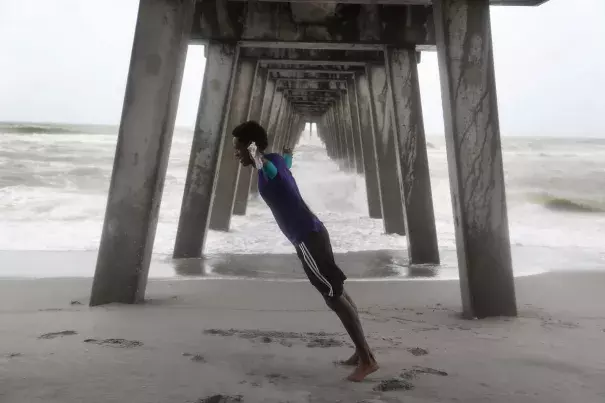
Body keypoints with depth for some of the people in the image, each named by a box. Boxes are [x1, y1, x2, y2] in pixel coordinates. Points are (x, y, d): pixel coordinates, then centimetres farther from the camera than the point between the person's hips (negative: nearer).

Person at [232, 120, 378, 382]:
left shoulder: (268, 165, -11)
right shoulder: (274, 162, 17)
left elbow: (268, 163, -39)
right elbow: (287, 157, 44)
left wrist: (256, 157, -60)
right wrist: (287, 153, 67)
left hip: (307, 237, -10)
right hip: (310, 234, 10)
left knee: (333, 296, -8)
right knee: (336, 293, 12)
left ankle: (367, 360, -4)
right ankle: (362, 351, 20)